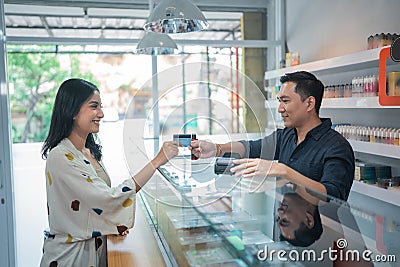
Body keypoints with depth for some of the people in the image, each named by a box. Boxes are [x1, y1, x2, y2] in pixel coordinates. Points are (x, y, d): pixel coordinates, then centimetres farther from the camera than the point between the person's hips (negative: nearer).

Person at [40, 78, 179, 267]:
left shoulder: (90, 151, 5)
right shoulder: (61, 157, -22)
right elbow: (108, 199, -28)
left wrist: (115, 223, -4)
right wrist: (157, 162, -28)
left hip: (97, 247, 8)